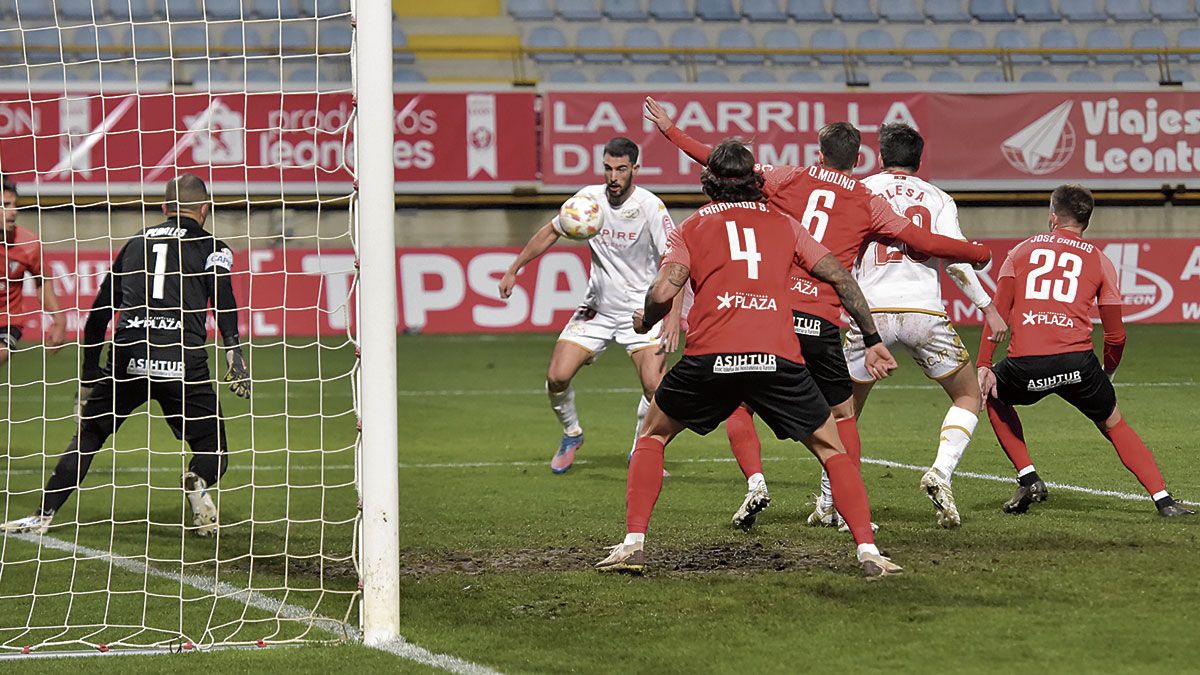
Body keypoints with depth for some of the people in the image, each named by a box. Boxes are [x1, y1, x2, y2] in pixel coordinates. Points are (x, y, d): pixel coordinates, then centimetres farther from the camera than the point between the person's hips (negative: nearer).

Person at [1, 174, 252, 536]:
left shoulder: (136, 242, 25)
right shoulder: (211, 246, 13)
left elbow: (99, 313, 26)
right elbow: (223, 298, -7)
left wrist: (89, 375, 33)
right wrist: (235, 357, -15)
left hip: (128, 357, 3)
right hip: (183, 363, -3)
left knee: (87, 435, 18)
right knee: (212, 450, 8)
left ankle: (44, 515, 9)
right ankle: (198, 480, -25)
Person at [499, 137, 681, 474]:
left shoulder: (650, 206, -17)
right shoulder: (589, 198, -4)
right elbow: (551, 232, 12)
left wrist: (674, 314, -30)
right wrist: (514, 269, 13)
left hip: (641, 309, -3)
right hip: (597, 307, 4)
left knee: (655, 386, -20)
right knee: (556, 377, -7)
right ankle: (572, 434, 23)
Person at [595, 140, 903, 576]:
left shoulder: (691, 228, 17)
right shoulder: (784, 225, 22)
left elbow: (664, 292, 2)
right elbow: (841, 278, 16)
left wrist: (645, 321, 23)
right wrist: (872, 340, 22)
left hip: (710, 357, 0)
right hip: (777, 358, 1)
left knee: (652, 437, 23)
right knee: (832, 449, 17)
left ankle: (633, 543, 11)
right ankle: (867, 549, 2)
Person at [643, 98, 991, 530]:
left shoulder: (788, 180, 7)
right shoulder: (868, 205, 8)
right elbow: (924, 242, 7)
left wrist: (670, 131, 17)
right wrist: (979, 254, 23)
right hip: (822, 324, 1)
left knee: (738, 404, 13)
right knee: (842, 414, 19)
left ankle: (755, 482, -8)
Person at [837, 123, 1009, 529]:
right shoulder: (936, 198, 10)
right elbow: (954, 257, -2)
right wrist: (987, 306, 1)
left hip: (872, 311, 1)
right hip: (924, 311, -1)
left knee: (845, 409, 16)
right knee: (969, 397, 15)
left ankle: (828, 501, 14)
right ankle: (941, 472, -7)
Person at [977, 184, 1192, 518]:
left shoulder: (1022, 250, 19)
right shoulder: (1098, 259, 16)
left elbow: (997, 313, 9)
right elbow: (1116, 335, 14)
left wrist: (983, 366, 9)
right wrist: (1107, 373, 31)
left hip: (1025, 365, 0)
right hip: (1076, 360, 0)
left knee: (994, 398, 31)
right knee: (1114, 424, 19)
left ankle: (1028, 480, 19)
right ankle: (1163, 500, 7)